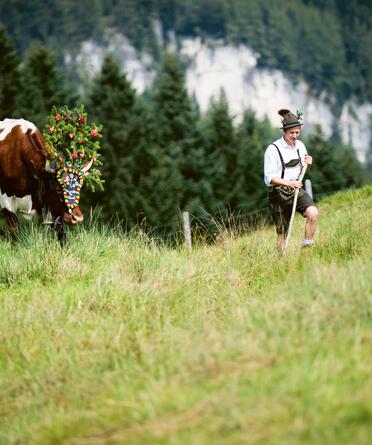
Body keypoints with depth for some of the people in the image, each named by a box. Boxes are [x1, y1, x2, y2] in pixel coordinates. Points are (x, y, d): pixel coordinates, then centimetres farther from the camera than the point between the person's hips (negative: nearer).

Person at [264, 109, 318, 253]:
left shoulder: (300, 146, 5)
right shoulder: (273, 149, -13)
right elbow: (270, 178, -16)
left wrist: (308, 164, -3)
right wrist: (288, 183, -31)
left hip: (296, 190, 4)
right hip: (278, 193, -4)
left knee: (313, 212, -22)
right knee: (282, 231, 1)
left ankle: (308, 245, -11)